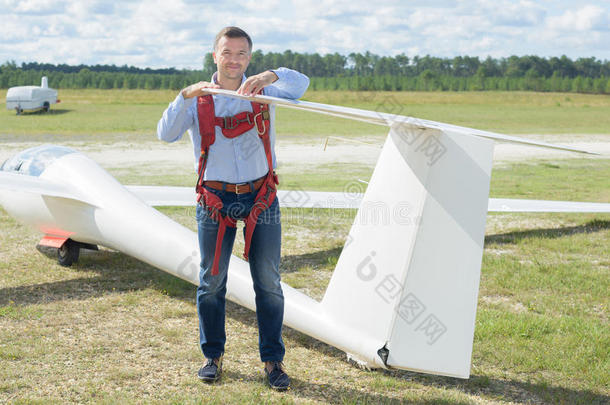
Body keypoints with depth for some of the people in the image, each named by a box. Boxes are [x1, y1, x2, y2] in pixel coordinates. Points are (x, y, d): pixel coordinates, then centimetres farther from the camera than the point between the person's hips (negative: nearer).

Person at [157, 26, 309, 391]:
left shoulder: (263, 91, 2)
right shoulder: (198, 99, 2)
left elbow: (300, 84, -16)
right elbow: (166, 134, -12)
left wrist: (271, 76, -35)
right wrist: (186, 95, -26)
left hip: (261, 199, 0)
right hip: (215, 200, 0)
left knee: (268, 283, 3)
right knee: (212, 281, 7)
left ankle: (273, 359, 15)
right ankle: (214, 355, 23)